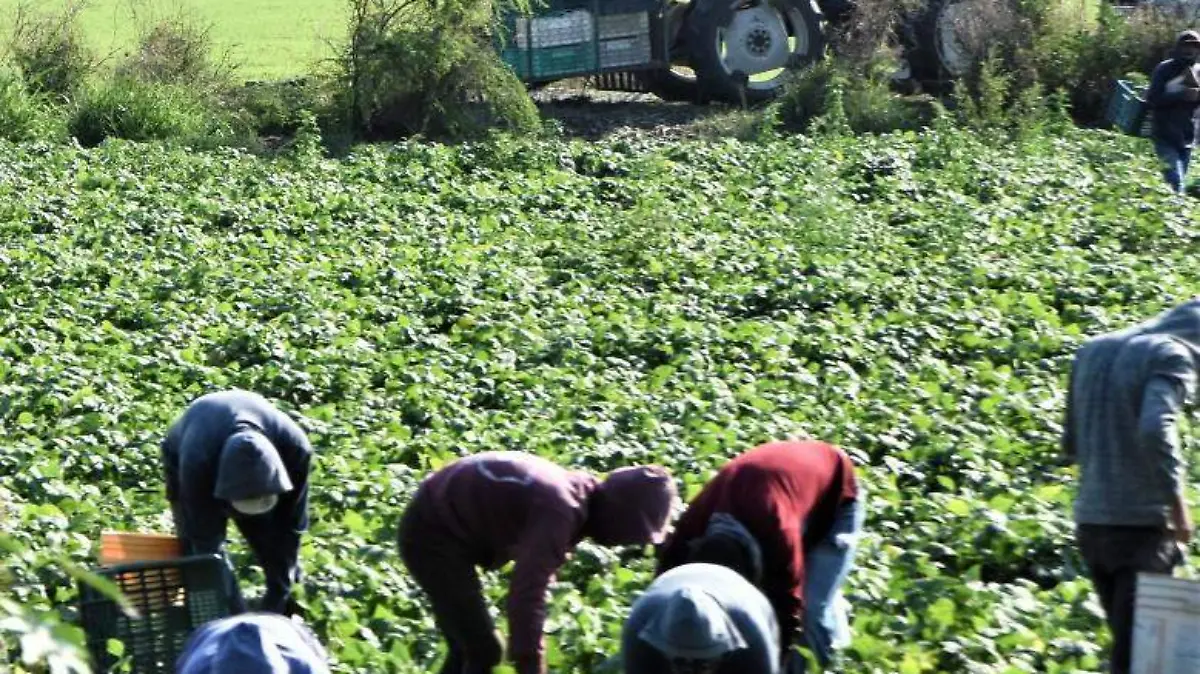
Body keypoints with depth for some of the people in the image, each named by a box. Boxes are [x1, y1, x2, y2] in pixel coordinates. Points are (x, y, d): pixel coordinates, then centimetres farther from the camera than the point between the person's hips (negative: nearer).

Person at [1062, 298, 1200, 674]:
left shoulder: (1092, 350, 15)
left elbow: (1071, 447, 18)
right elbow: (1155, 431, -25)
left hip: (1090, 523, 7)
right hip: (1141, 525, -7)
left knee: (1128, 640, 18)